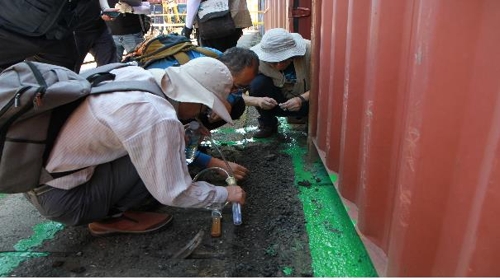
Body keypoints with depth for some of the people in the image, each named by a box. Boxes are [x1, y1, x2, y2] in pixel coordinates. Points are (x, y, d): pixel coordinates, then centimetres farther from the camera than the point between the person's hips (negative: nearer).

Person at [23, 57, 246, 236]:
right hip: (58, 197, -8)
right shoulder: (159, 119, -27)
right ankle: (110, 217, 1)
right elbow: (173, 194, -20)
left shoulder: (136, 73, -6)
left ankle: (110, 208, 10)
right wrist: (226, 193, -5)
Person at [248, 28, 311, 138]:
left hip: (306, 99, -1)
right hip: (276, 103, 1)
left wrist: (302, 99, -39)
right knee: (257, 83, -27)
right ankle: (268, 124, -1)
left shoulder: (309, 51, -26)